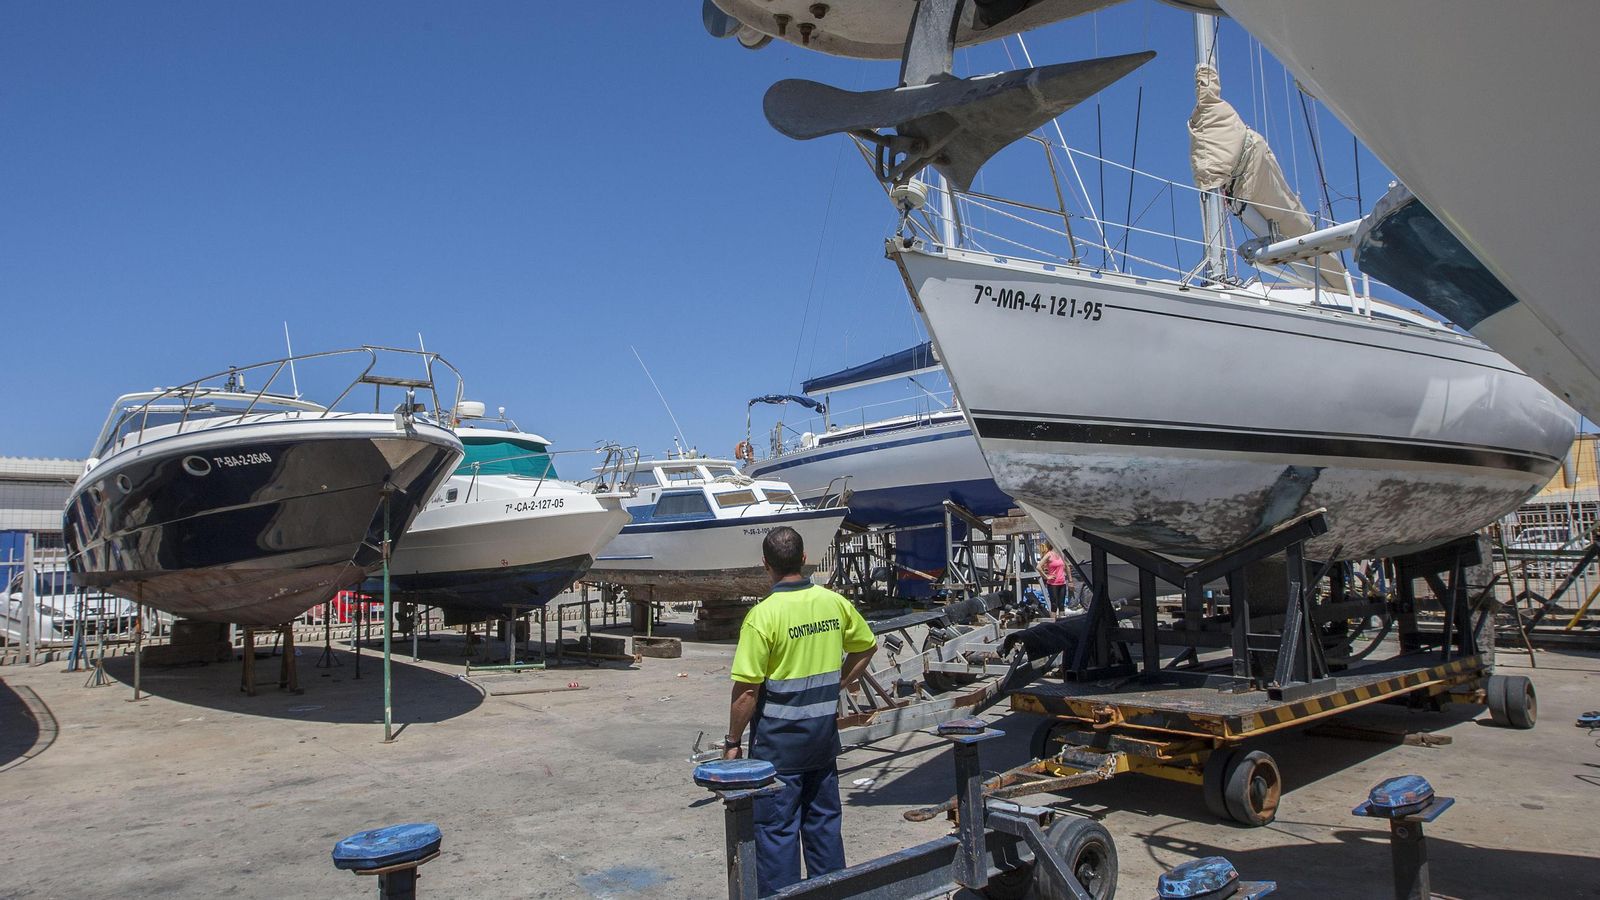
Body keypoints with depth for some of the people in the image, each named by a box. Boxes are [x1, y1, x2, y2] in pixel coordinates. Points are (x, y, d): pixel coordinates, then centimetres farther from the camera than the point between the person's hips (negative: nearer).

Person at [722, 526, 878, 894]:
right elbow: (867, 647, 13)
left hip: (779, 734, -5)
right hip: (824, 729, 6)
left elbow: (747, 688, -18)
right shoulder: (834, 602, -2)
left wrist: (733, 741, -7)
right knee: (823, 819, 19)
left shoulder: (763, 615, -19)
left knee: (777, 826, 7)